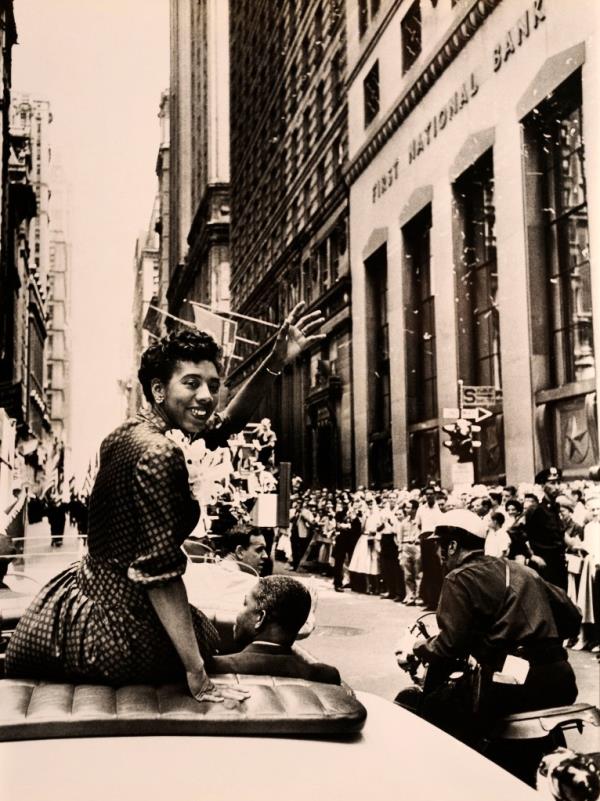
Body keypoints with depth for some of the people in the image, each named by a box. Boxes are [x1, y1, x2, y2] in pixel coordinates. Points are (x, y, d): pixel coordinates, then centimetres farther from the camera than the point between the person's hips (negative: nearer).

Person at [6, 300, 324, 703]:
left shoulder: (135, 429, 3)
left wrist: (276, 362, 4)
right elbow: (160, 570, -27)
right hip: (120, 632, -8)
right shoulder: (157, 453, -24)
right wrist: (197, 677, -24)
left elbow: (225, 423, 16)